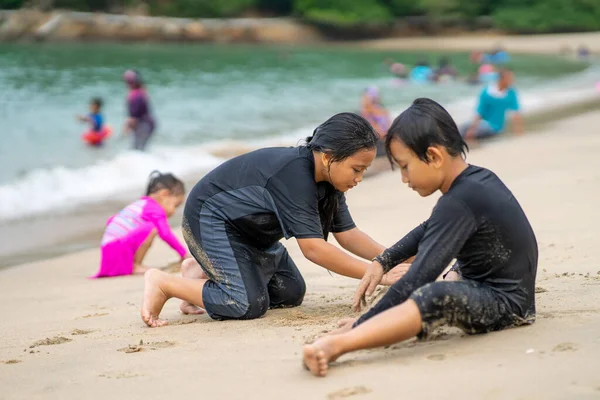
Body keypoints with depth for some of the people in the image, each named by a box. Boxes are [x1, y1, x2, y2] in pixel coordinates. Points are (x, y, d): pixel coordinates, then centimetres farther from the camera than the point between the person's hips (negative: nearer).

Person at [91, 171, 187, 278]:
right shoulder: (155, 208, -7)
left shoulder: (139, 204, 22)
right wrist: (184, 253, -7)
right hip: (118, 249, -10)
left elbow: (111, 220, 28)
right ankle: (135, 266, -12)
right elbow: (166, 234, -16)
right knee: (153, 229, -22)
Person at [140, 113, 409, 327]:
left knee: (291, 294, 8)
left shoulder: (327, 179, -7)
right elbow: (313, 249, -36)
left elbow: (348, 235, -4)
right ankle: (163, 283, -4)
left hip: (249, 229, 10)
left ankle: (201, 271, 17)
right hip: (210, 219, -10)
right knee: (248, 304, -21)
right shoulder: (294, 175, -34)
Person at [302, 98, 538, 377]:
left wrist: (361, 324, -25)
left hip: (506, 304, -11)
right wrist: (383, 262, 16)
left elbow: (418, 278, -28)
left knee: (436, 297, -40)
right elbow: (429, 230, 25)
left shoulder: (457, 203, -23)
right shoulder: (478, 178, 7)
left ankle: (334, 345, -53)